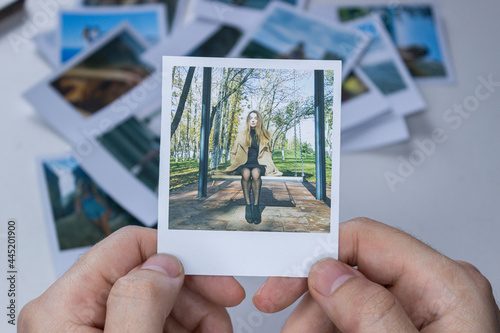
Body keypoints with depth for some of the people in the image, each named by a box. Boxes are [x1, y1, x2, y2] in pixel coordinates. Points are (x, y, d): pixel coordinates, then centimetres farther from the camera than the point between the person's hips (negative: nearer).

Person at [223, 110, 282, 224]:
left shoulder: (265, 135, 16)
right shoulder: (241, 135, 16)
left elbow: (268, 153, 23)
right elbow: (234, 152, 21)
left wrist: (267, 165, 9)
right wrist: (235, 164, 7)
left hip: (259, 164, 0)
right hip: (244, 164, 0)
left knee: (255, 172, -38)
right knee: (246, 173, -38)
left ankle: (256, 206, -35)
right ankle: (248, 205, -33)